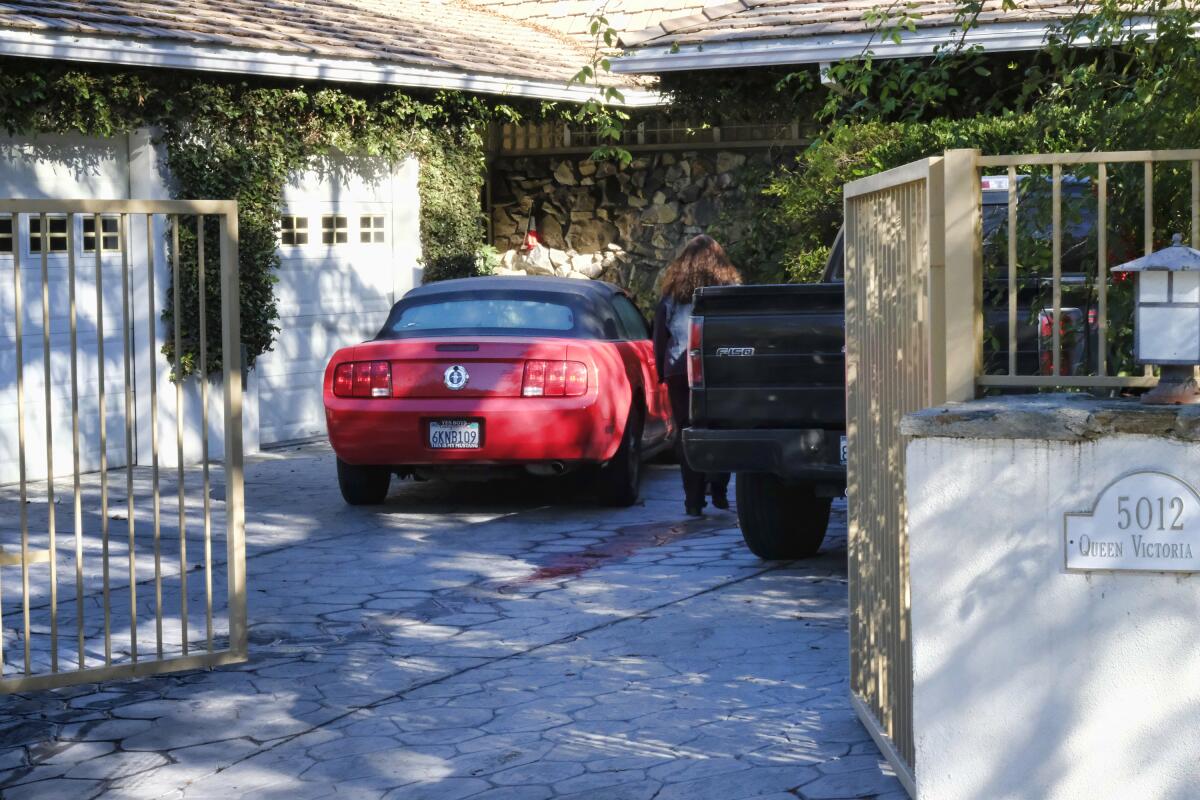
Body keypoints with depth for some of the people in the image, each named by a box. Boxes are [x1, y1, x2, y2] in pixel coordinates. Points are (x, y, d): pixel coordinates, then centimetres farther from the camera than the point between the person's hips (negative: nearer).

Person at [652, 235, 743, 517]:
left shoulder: (671, 295, 7)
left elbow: (660, 338, 9)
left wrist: (662, 372, 15)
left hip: (679, 370, 1)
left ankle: (694, 500, 2)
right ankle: (718, 490, 1)